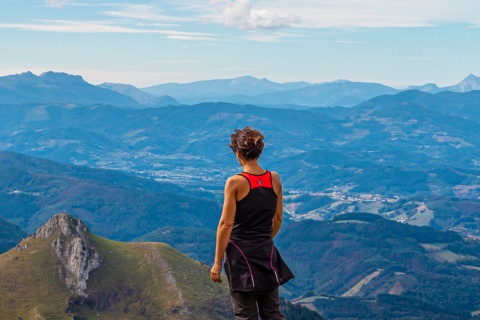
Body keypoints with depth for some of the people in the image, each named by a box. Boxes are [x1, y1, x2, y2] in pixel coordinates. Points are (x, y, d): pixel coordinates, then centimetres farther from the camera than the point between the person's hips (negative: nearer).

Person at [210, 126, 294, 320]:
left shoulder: (235, 183, -13)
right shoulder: (275, 179, 0)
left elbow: (226, 224, -13)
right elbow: (278, 218, 10)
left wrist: (217, 262, -7)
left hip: (241, 253, -4)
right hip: (267, 253, 4)